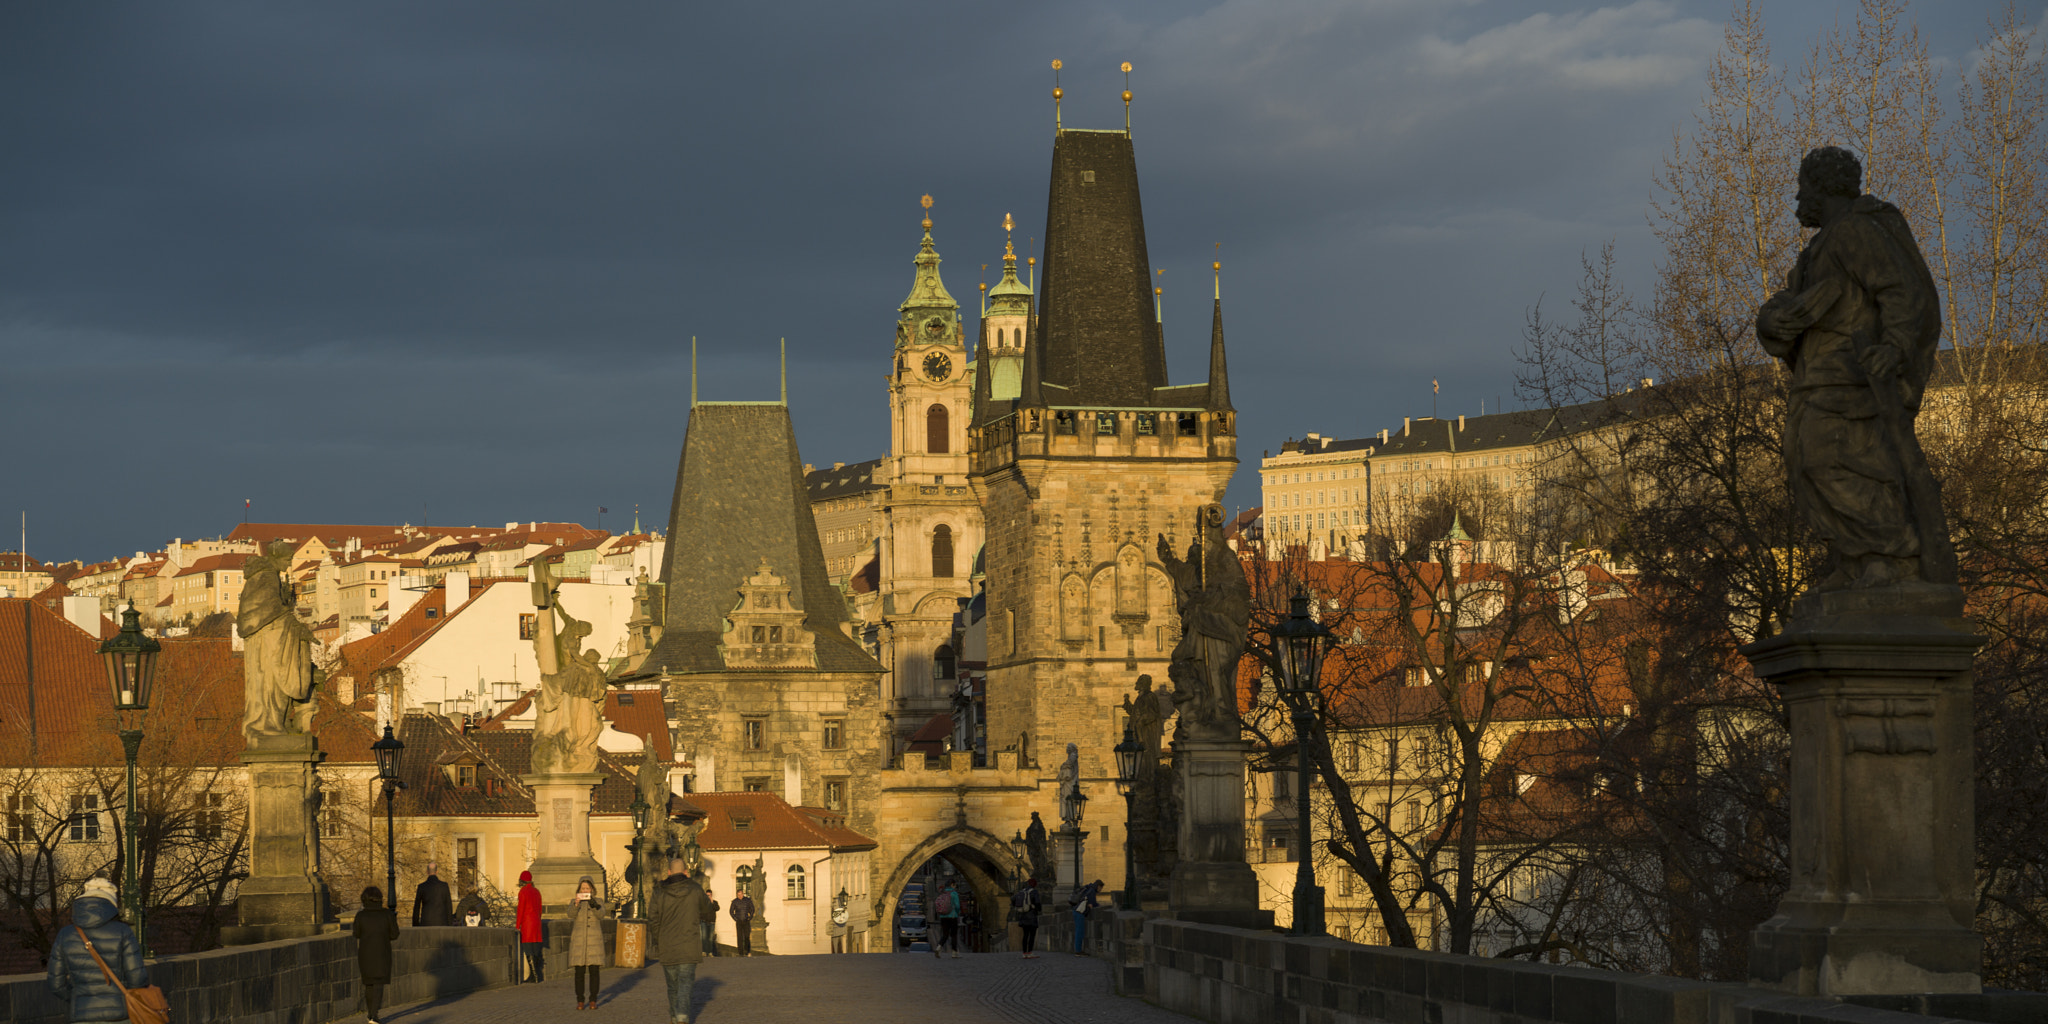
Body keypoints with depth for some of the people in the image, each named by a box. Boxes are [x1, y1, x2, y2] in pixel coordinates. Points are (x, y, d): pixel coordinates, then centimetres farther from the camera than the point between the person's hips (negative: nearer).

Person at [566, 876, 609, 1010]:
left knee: (594, 971, -3)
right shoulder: (574, 902, 6)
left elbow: (601, 914, -13)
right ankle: (580, 1001, 6)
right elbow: (571, 914, -14)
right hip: (578, 942, 0)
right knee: (579, 972, -2)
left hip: (594, 942, 0)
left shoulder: (598, 902, 6)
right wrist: (576, 904, -33)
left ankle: (593, 1000, 5)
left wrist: (594, 905, -32)